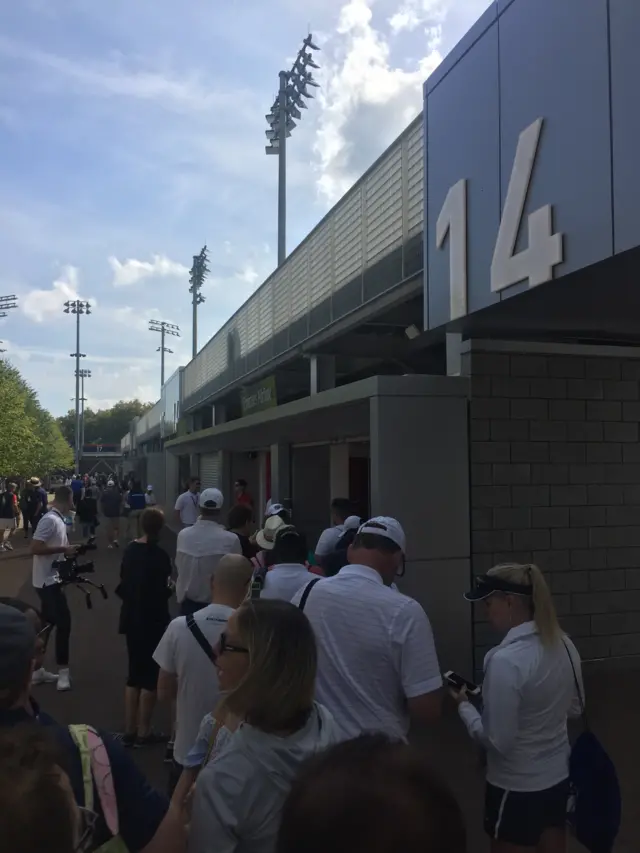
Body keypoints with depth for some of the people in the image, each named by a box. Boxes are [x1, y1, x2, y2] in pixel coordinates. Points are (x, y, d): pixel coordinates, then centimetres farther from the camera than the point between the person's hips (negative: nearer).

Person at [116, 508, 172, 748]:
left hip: (132, 617, 7)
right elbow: (161, 592, -23)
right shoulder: (159, 555, -20)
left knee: (135, 673, 17)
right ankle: (143, 732, 14)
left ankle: (129, 730, 23)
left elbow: (124, 581, 10)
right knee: (151, 675, 6)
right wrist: (170, 588, -6)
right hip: (152, 620, -7)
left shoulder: (130, 549, 2)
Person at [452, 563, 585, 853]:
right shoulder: (563, 644, -5)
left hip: (516, 785, -7)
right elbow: (575, 708, 9)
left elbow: (498, 740, -23)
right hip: (558, 775, 7)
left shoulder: (506, 661, -29)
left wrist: (465, 706, -9)